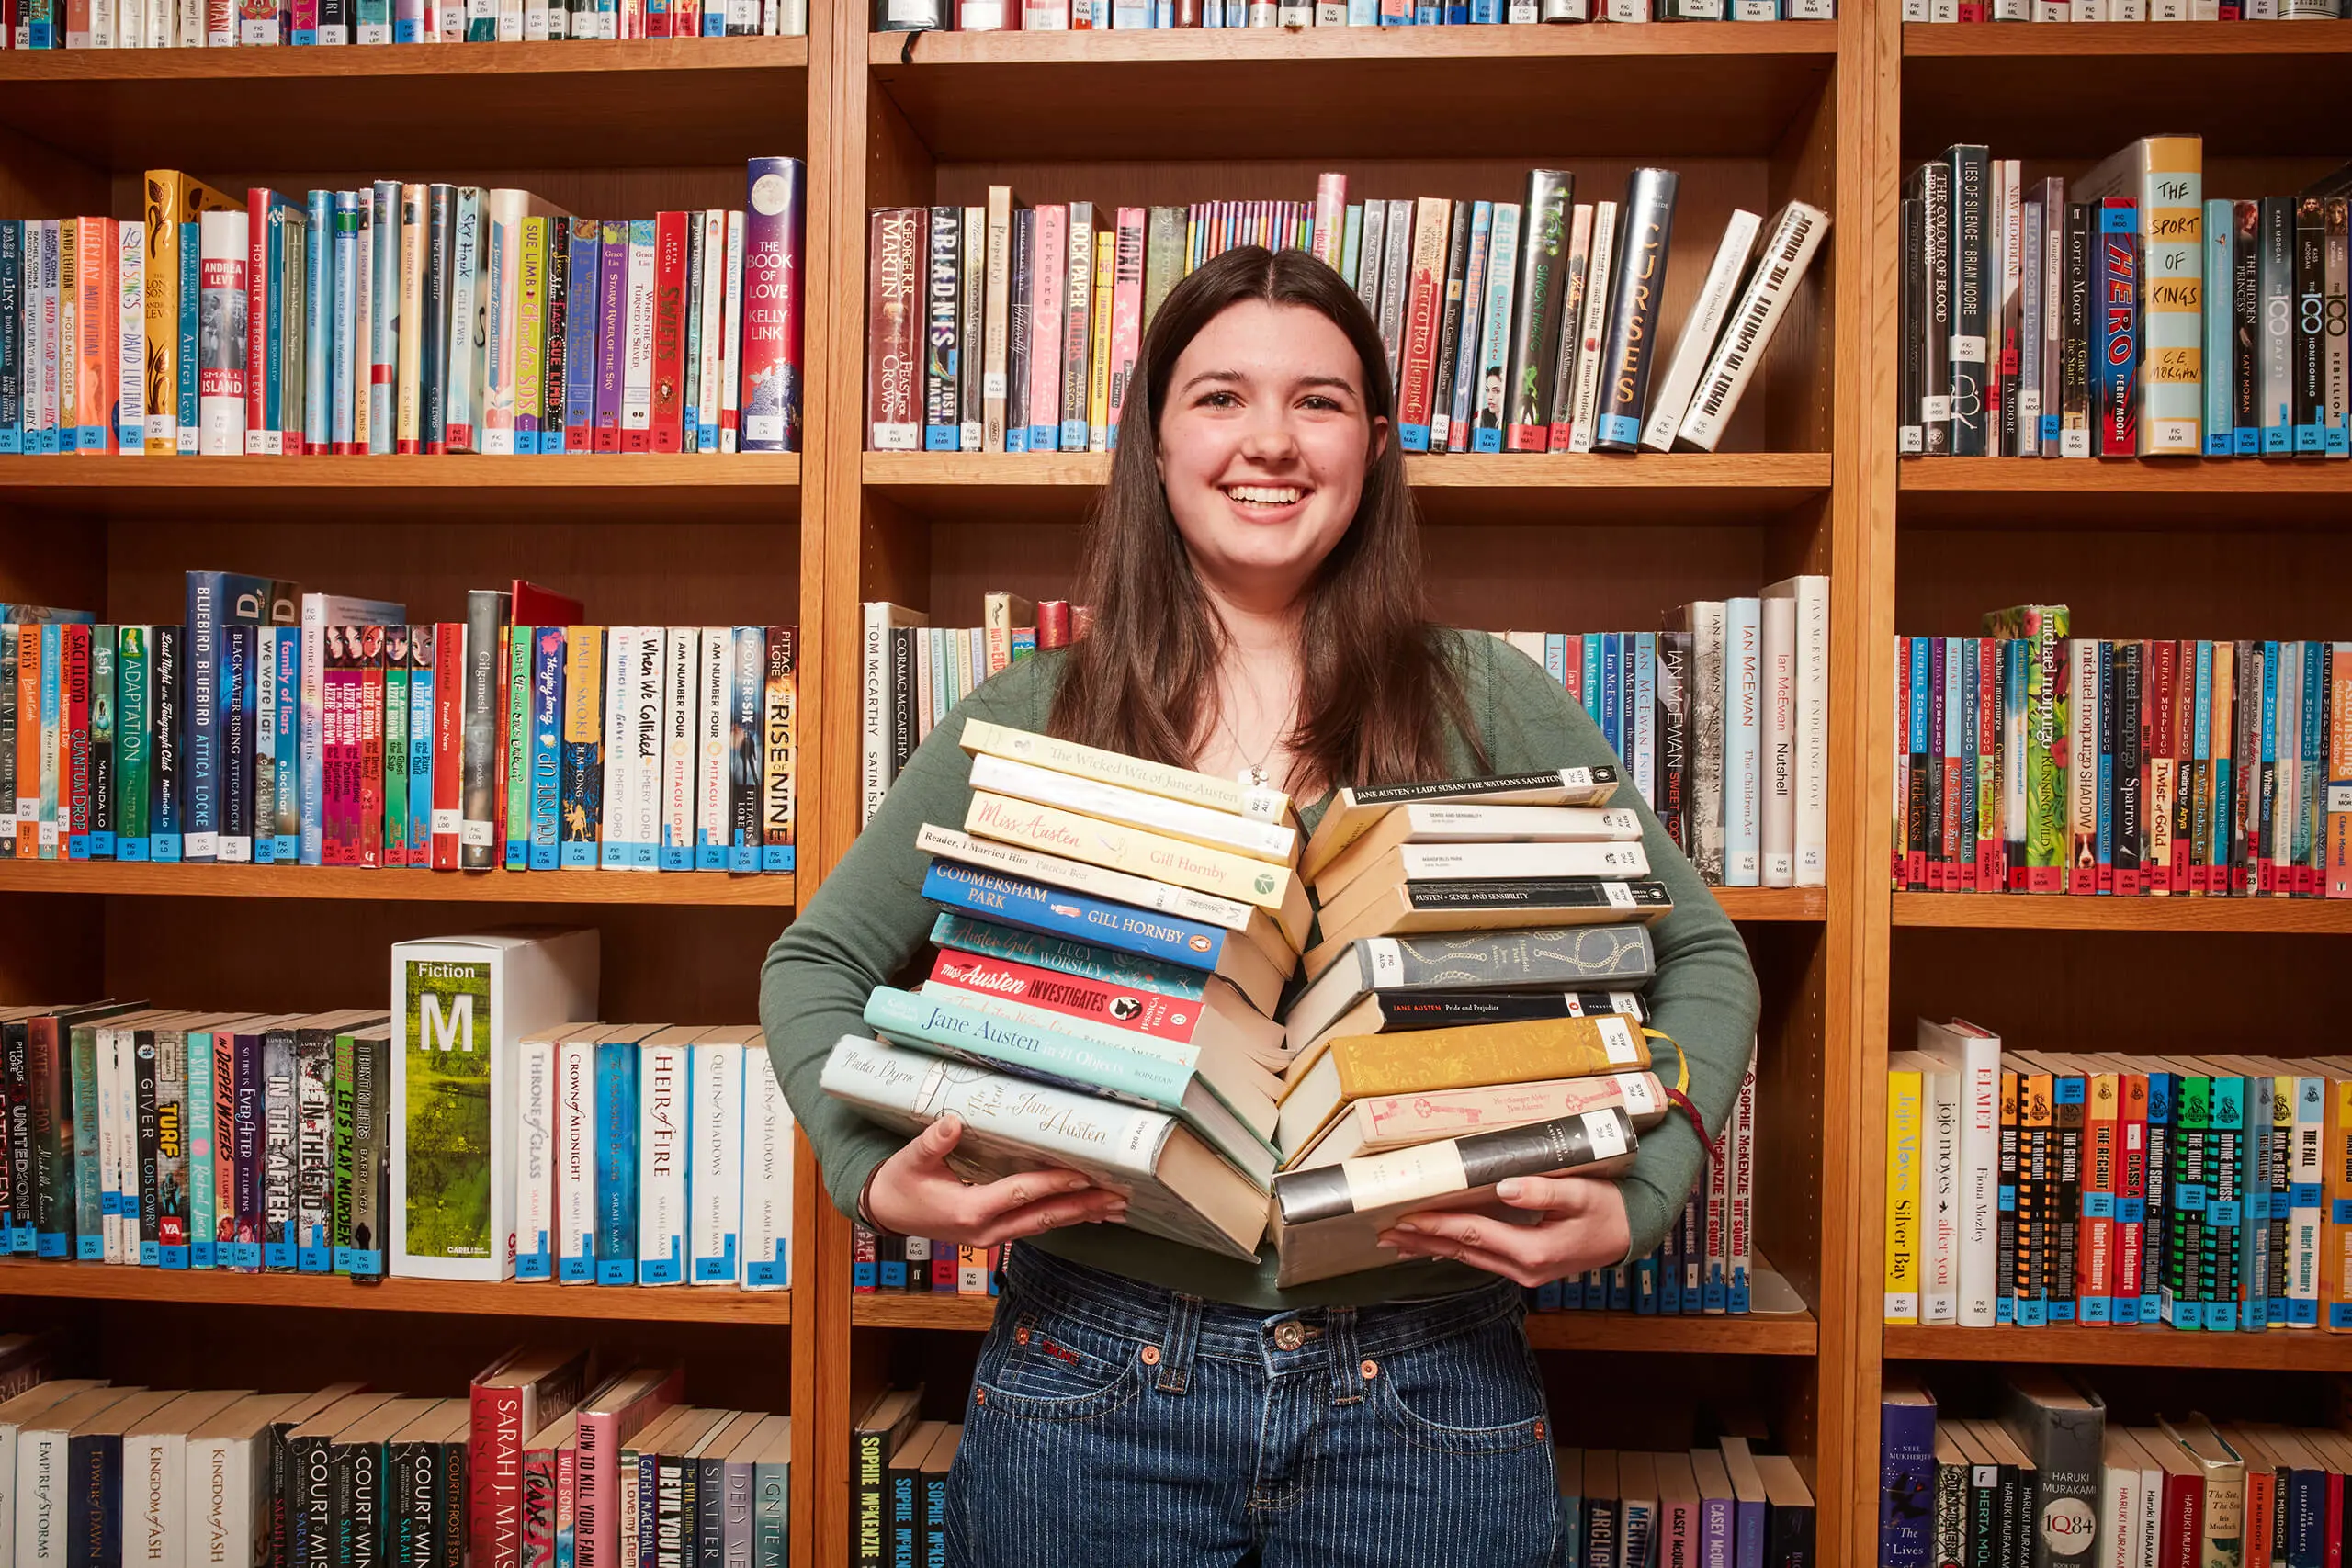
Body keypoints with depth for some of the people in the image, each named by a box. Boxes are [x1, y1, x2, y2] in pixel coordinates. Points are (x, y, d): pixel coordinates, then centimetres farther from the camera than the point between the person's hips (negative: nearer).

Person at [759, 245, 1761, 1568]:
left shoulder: (1483, 703, -1)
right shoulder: (1032, 718, 0)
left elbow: (1704, 958, 4)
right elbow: (817, 963, 6)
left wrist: (1635, 1200, -11)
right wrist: (876, 1175, -11)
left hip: (1427, 1403, 1)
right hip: (1097, 1388, 0)